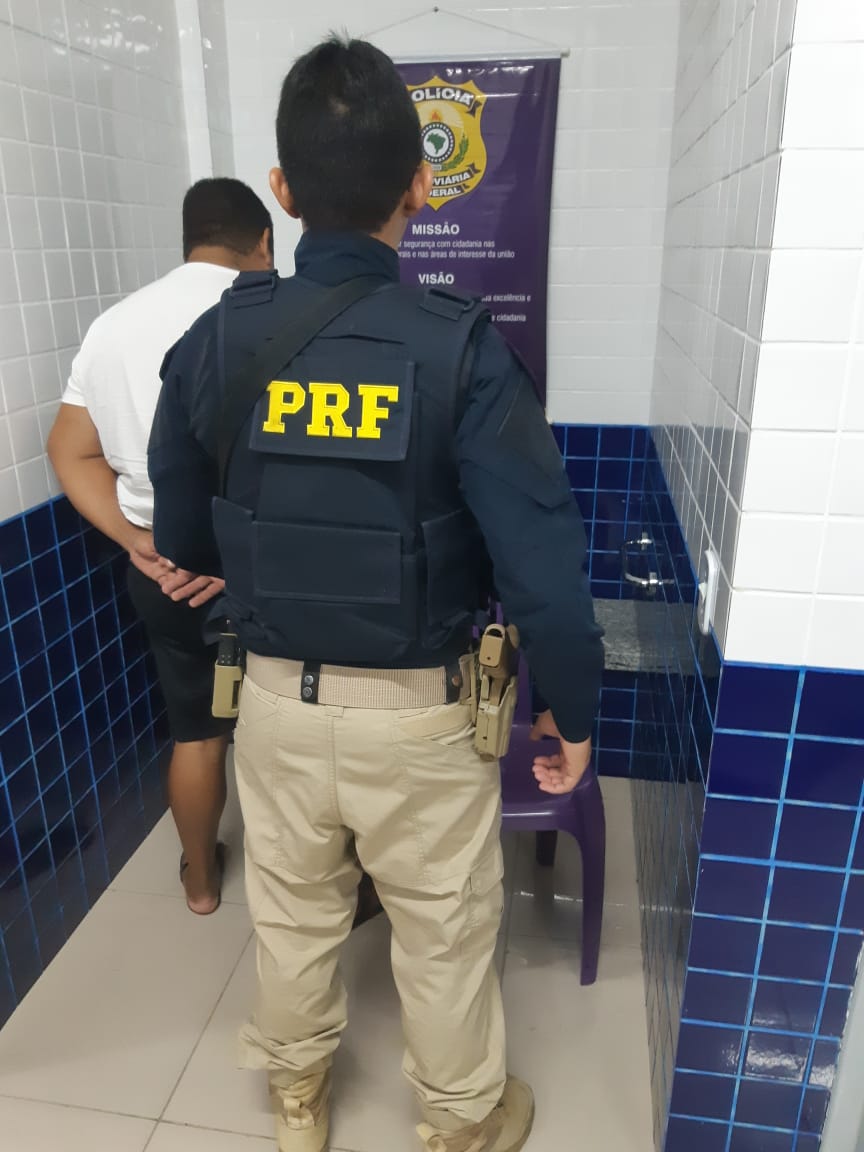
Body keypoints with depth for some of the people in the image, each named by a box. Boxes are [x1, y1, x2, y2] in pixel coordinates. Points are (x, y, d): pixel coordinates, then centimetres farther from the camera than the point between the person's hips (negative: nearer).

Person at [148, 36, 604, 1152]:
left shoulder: (212, 343, -8)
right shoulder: (460, 349, -19)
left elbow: (180, 541, 3)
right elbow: (544, 567, -21)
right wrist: (572, 711, -5)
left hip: (276, 697, 3)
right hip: (416, 712, -3)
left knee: (292, 911, 26)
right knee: (445, 931, 21)